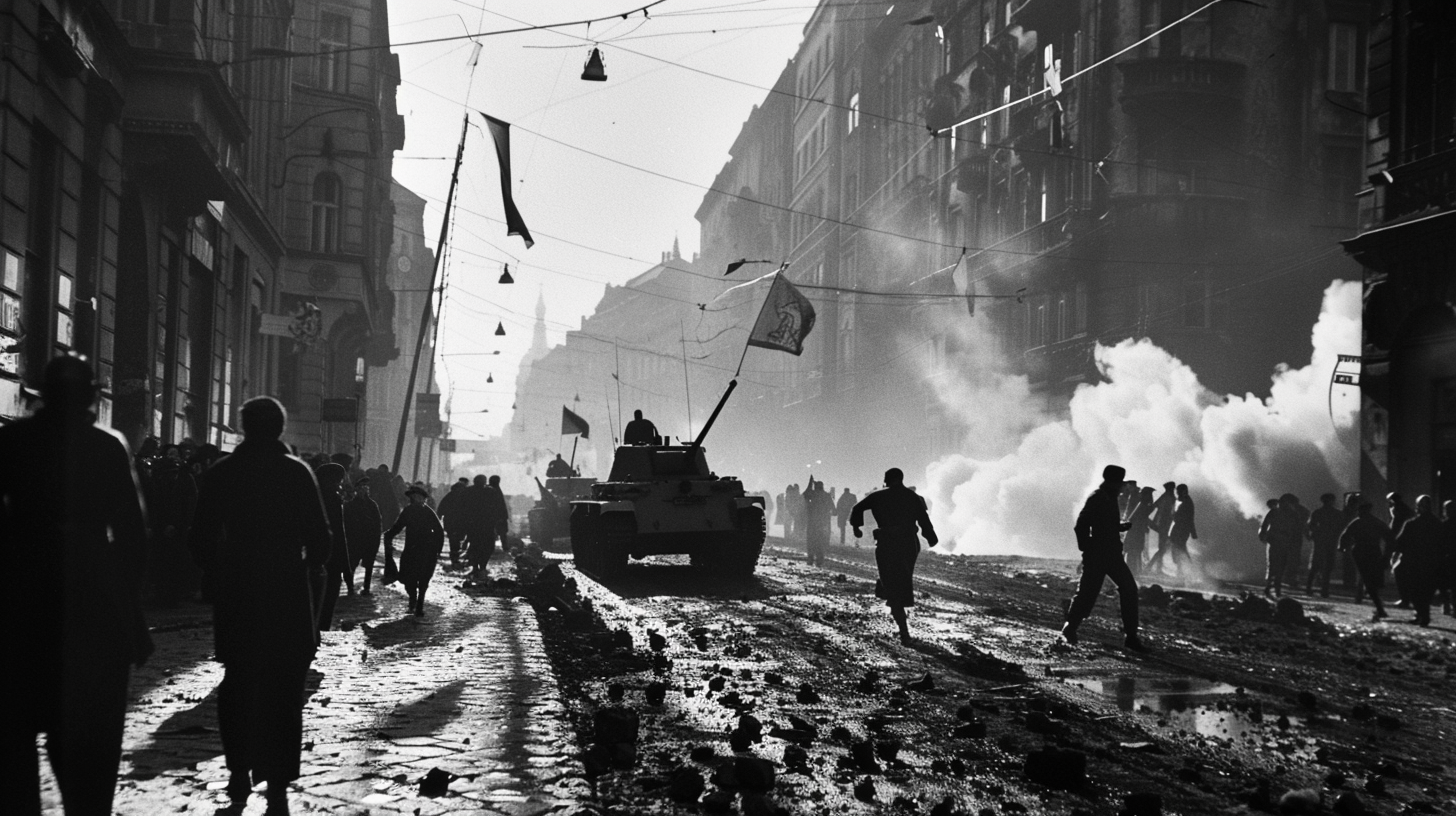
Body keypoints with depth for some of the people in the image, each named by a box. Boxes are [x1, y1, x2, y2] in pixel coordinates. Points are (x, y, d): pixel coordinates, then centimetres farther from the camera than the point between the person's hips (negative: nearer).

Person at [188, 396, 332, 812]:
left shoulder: (221, 472, 1)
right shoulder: (296, 472, -5)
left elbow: (202, 536, 0)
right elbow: (320, 535, -8)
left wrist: (219, 571, 14)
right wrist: (313, 567, 9)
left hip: (234, 593, 2)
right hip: (287, 591, -2)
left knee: (238, 681, 15)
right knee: (282, 687, 1)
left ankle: (239, 771, 18)